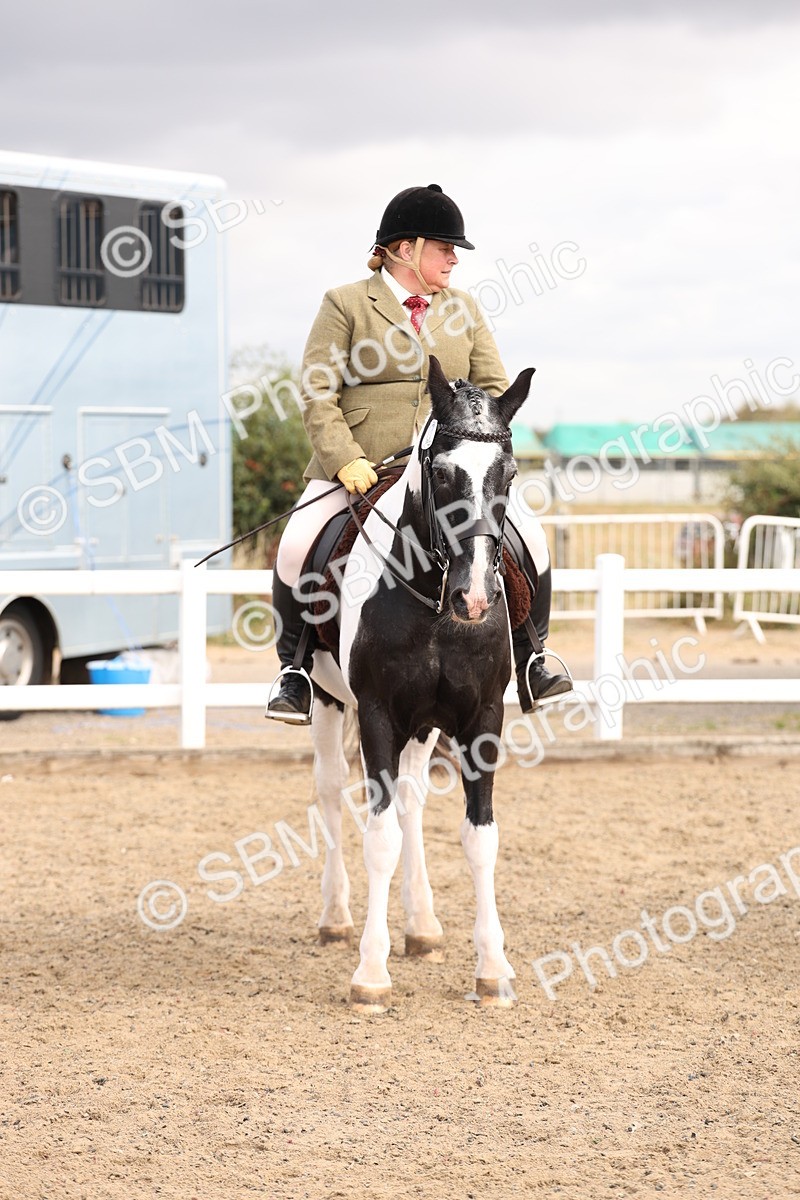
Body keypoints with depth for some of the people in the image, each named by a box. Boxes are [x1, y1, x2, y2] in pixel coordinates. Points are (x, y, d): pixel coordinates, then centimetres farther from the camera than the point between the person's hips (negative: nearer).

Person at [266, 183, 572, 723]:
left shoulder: (463, 310, 16)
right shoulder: (345, 304, 4)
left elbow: (494, 388, 13)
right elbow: (318, 395, -3)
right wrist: (346, 460, -17)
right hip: (357, 470, -3)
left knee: (529, 536, -15)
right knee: (297, 548, -26)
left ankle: (530, 663, 2)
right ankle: (297, 666, -4)